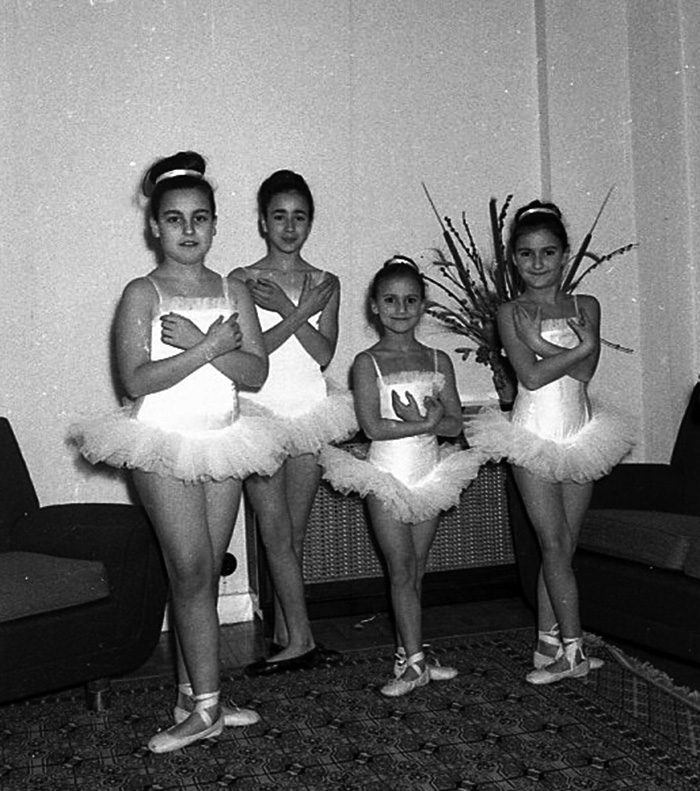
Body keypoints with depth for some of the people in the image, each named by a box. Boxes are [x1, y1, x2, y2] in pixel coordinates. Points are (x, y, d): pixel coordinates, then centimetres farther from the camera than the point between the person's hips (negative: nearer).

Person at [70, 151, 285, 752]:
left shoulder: (234, 293, 7)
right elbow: (136, 380, -15)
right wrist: (212, 347, -18)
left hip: (222, 441, 4)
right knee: (192, 571, -6)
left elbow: (256, 372, -3)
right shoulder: (142, 294, -4)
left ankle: (193, 697, 21)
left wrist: (198, 341, -17)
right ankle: (206, 705, 5)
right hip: (165, 442, -4)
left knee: (204, 574, 9)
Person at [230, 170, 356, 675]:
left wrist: (285, 308, -15)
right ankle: (300, 639, 5)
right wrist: (300, 313, -16)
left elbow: (323, 354, -5)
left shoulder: (325, 284, 7)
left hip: (311, 411, 2)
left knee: (294, 534, 8)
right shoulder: (242, 281, 1)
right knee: (277, 533, -3)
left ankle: (286, 635, 19)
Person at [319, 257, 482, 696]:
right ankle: (415, 661, 4)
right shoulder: (368, 363, -4)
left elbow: (455, 424, 0)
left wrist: (415, 418, -17)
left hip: (430, 474, 4)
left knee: (415, 570, 10)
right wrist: (425, 422, -16)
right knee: (402, 571, -2)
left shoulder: (438, 360, 7)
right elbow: (372, 427, -14)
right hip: (388, 475, -3)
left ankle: (407, 656, 19)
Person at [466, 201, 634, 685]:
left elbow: (584, 372, -7)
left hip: (579, 433, 3)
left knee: (564, 546, 7)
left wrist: (537, 338, -14)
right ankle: (572, 648, 5)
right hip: (535, 434, -3)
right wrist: (580, 345, -11)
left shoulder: (586, 306, 8)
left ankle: (549, 644, 17)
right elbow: (531, 376, -13)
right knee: (555, 545, -3)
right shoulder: (511, 313, 1)